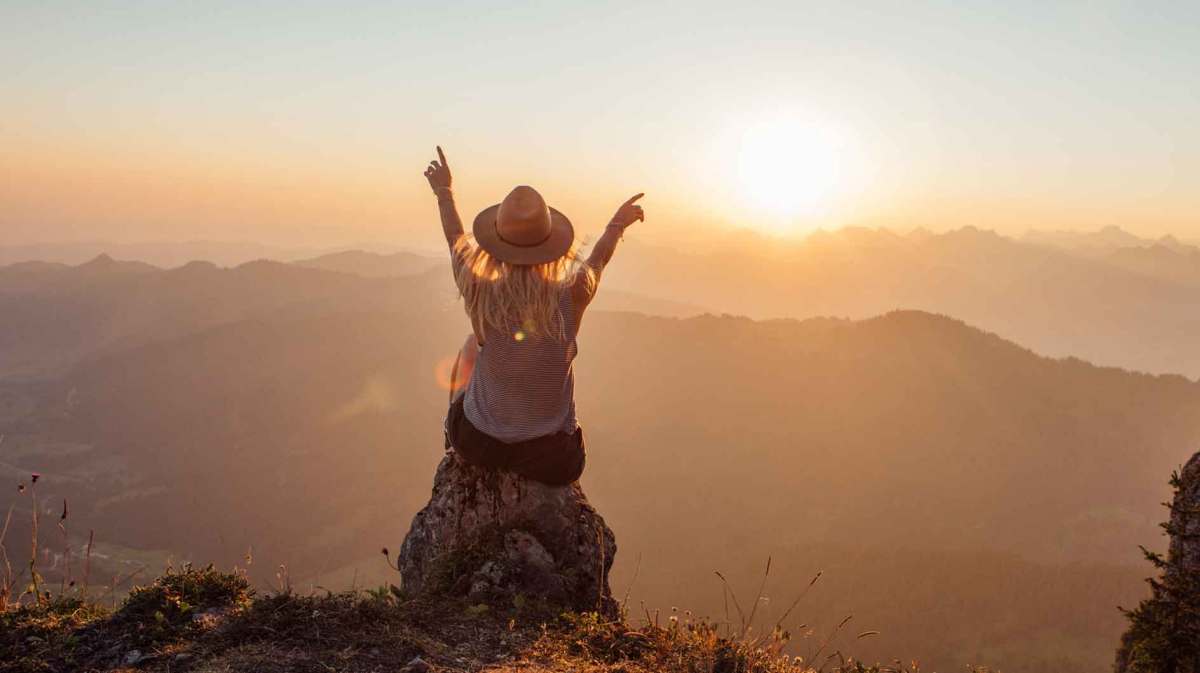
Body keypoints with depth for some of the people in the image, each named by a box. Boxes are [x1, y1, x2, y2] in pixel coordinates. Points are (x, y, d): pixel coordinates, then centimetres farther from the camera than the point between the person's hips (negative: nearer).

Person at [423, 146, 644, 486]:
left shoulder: (481, 294, -17)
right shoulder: (570, 296, -17)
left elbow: (457, 242, 7)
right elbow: (598, 259, 9)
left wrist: (444, 191, 26)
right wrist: (618, 224, 30)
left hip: (476, 443, 1)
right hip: (551, 461, 0)